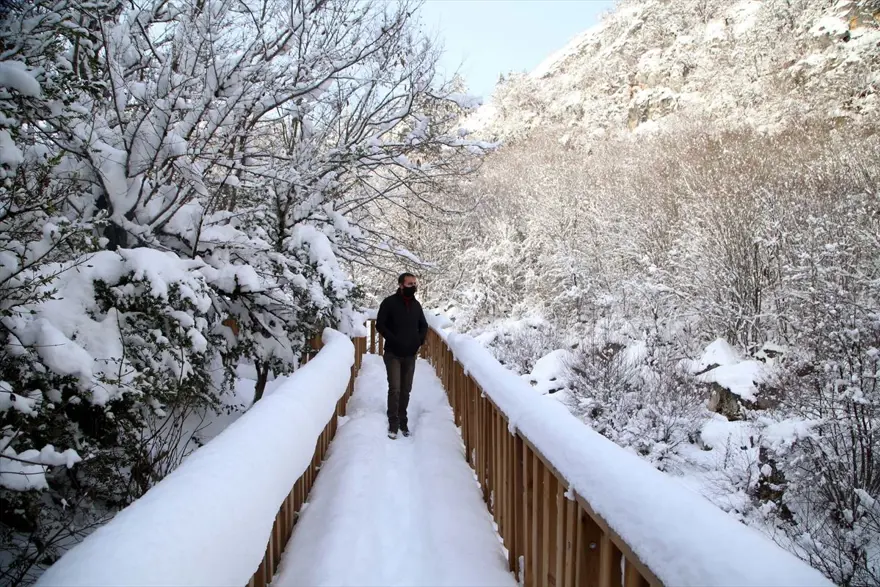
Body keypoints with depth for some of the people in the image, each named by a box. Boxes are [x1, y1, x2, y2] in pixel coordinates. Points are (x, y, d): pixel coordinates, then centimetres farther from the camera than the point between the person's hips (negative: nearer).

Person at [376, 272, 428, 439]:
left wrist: (420, 341, 1)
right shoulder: (389, 302, -8)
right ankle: (393, 423, 2)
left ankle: (403, 421, 21)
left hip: (410, 355, 4)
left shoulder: (416, 304, 7)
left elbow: (423, 325, 18)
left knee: (406, 390, 9)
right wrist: (394, 340, -18)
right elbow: (380, 325, -9)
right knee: (395, 389, -9)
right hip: (393, 354, -4)